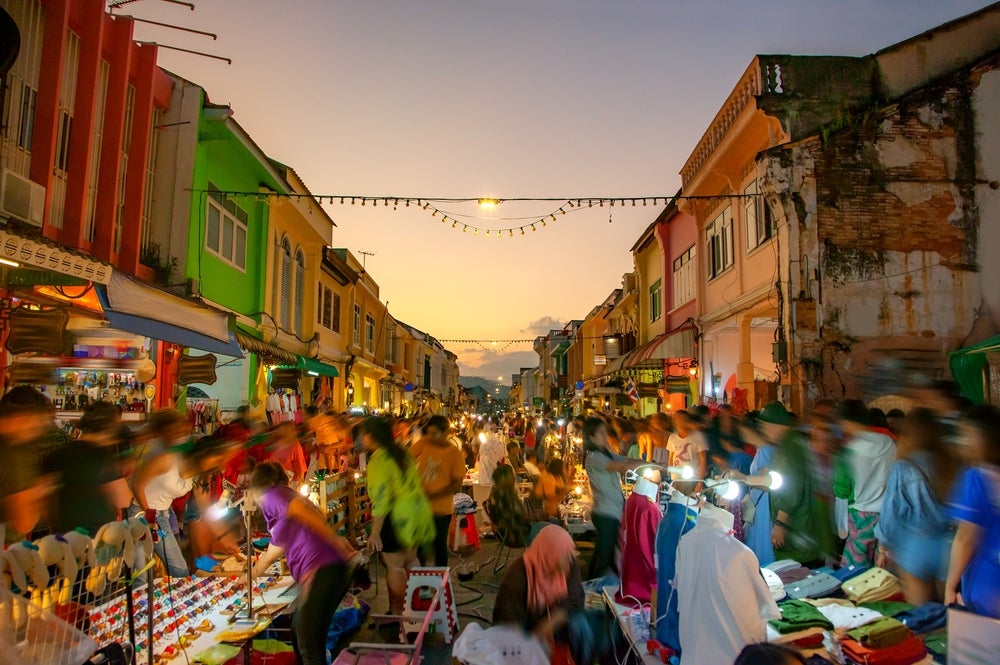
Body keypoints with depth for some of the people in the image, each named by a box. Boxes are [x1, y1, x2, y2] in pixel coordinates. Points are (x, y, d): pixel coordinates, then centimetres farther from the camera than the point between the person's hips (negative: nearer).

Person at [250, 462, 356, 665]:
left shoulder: (273, 495, 3)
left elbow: (301, 510, -19)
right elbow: (272, 554, 42)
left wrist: (336, 542, -21)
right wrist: (252, 575, 58)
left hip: (320, 573, -9)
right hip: (337, 571, 9)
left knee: (308, 643, 4)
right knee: (301, 631, 23)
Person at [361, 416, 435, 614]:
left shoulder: (379, 459, -16)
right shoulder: (402, 453, 8)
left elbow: (380, 498, -20)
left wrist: (375, 532, -18)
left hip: (397, 516, -8)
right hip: (417, 512, 8)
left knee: (394, 566, 3)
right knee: (410, 561, 18)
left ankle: (398, 612, 10)